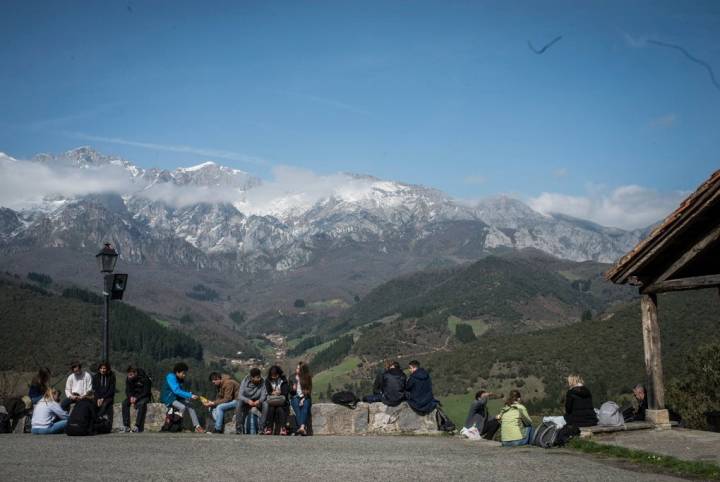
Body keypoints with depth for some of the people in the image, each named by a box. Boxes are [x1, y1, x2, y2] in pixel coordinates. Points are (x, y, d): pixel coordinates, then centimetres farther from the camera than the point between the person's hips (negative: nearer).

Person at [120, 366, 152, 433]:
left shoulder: (144, 379, -20)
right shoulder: (128, 379, -3)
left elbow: (146, 392, -19)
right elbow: (128, 391, 2)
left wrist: (136, 398, -30)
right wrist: (131, 397, -20)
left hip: (144, 396, -5)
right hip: (133, 396, 5)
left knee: (142, 404, -36)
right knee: (125, 402, -21)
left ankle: (138, 426, -38)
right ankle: (126, 426, -22)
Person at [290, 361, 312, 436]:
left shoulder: (308, 378, 7)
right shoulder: (294, 378, 9)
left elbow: (309, 391, 4)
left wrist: (304, 399, -11)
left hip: (305, 398, 0)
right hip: (295, 397, 0)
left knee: (305, 405, -35)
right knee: (297, 407, -34)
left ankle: (302, 427, -54)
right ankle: (303, 427, -51)